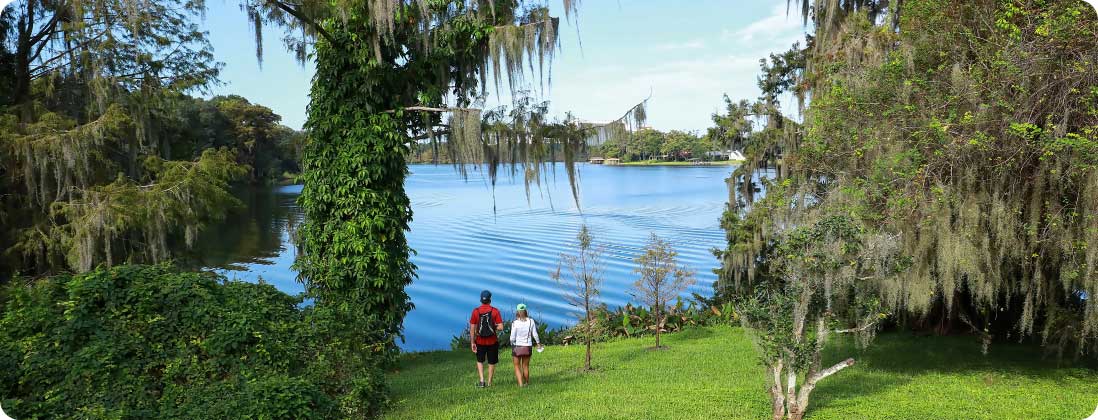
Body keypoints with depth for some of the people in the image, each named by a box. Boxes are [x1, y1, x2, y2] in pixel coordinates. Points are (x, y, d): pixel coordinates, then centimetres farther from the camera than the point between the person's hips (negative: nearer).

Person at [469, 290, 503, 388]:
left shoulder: (476, 311, -6)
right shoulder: (495, 311, -9)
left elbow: (472, 328, -6)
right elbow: (500, 327, -14)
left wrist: (472, 342, 0)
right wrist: (493, 327, 7)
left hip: (480, 341, 1)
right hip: (492, 341, -1)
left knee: (480, 361, 21)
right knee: (491, 362, 16)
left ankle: (481, 380, 6)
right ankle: (489, 382, 21)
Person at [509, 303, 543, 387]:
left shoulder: (515, 323, -13)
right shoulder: (531, 321, -5)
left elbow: (512, 337, -9)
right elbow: (535, 334, 1)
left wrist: (512, 343, 11)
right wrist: (538, 343, 17)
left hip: (517, 346, -3)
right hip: (528, 346, 3)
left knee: (517, 366, 10)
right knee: (526, 366, 19)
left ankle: (520, 384, -1)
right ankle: (526, 383, 29)